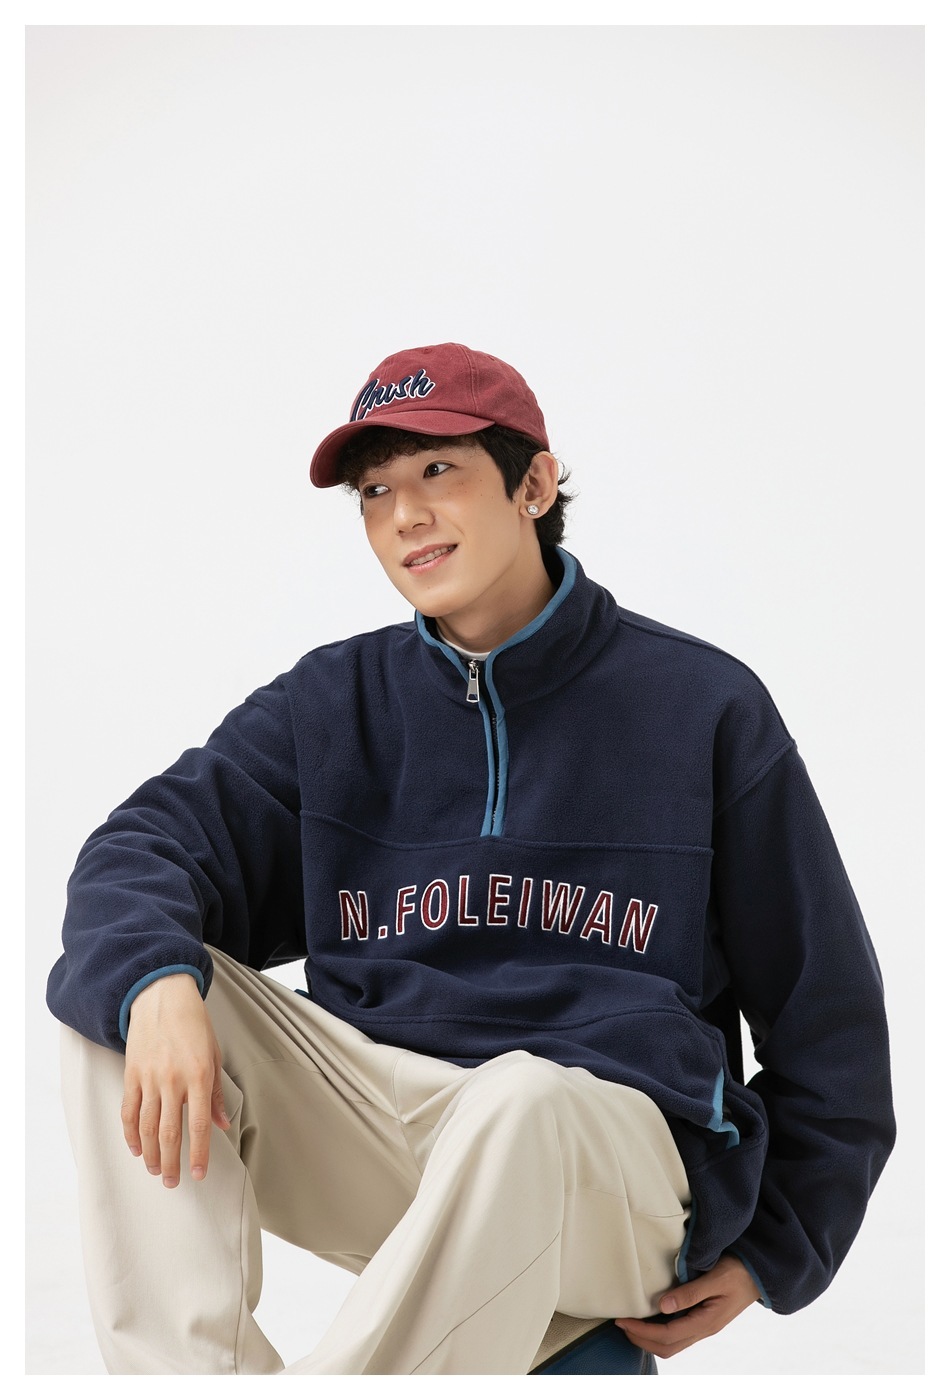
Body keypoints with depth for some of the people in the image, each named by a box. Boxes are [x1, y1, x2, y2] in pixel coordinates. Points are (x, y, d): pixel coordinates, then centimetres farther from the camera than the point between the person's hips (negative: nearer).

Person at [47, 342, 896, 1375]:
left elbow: (825, 1006, 11)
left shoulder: (703, 707, 5)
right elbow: (148, 845, -1)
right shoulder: (331, 702, 12)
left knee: (522, 1099, -38)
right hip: (367, 1126, 4)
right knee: (121, 997, -17)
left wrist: (769, 1256, 7)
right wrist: (151, 980, -25)